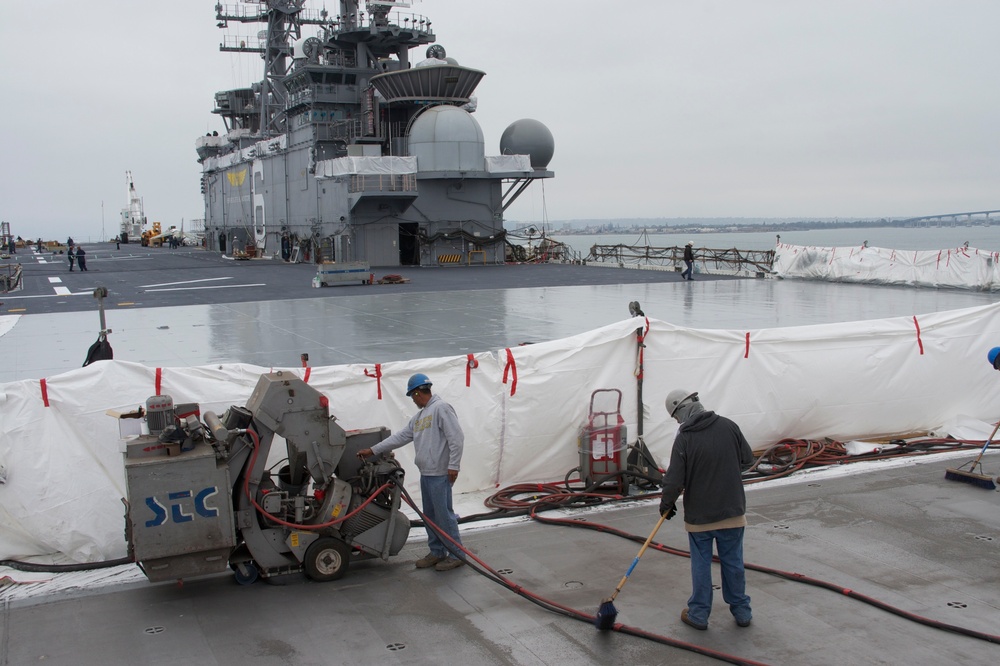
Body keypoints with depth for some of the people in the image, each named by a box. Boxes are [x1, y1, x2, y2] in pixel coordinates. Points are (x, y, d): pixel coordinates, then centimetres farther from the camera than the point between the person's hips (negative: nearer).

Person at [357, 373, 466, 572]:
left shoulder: (441, 408, -11)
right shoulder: (420, 415, 19)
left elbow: (456, 438, -17)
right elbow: (400, 437, 19)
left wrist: (453, 465, -19)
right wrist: (373, 450, 17)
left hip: (439, 474, -10)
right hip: (426, 473, 10)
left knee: (444, 515, -6)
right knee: (429, 516, 15)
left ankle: (457, 554, 3)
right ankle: (437, 552, 25)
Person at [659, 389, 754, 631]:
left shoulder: (684, 438, -16)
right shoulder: (728, 426, -6)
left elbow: (674, 481, -14)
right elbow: (747, 460, 5)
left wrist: (666, 504, 3)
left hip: (699, 514, -3)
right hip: (732, 511, 3)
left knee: (701, 564, 11)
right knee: (733, 562, 16)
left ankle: (698, 614, 21)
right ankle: (741, 611, 27)